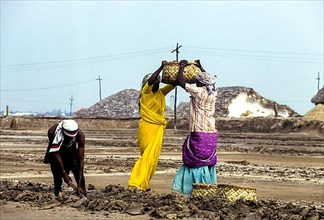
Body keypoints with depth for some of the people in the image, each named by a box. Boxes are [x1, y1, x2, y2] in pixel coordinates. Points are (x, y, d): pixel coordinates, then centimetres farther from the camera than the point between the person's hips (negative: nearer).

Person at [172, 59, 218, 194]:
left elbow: (180, 81, -5)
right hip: (211, 134, 7)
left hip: (199, 134, -7)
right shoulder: (213, 93, 8)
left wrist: (182, 66, 9)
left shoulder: (198, 92, -11)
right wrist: (201, 68, 39)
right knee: (208, 161, 12)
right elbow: (209, 80, 32)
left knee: (198, 162, -3)